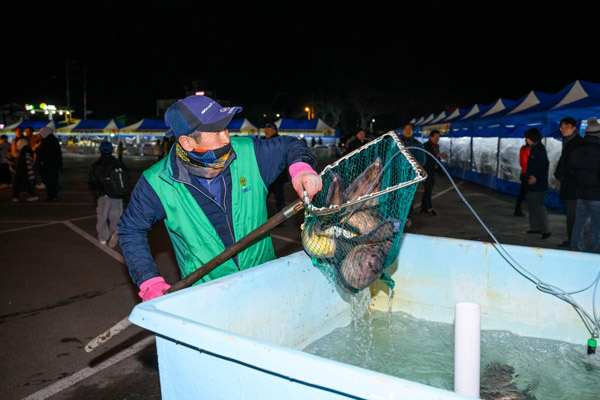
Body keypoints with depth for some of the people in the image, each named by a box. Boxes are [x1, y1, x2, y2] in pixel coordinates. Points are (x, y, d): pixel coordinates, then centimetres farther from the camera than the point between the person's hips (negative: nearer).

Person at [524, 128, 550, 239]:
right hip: (533, 183, 10)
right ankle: (535, 227, 24)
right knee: (533, 205, 16)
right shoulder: (534, 148, 14)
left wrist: (536, 177, -23)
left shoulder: (539, 149, -15)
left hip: (538, 184, -10)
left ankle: (545, 230, -4)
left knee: (538, 206, -9)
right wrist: (530, 175, 7)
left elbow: (545, 165, -21)